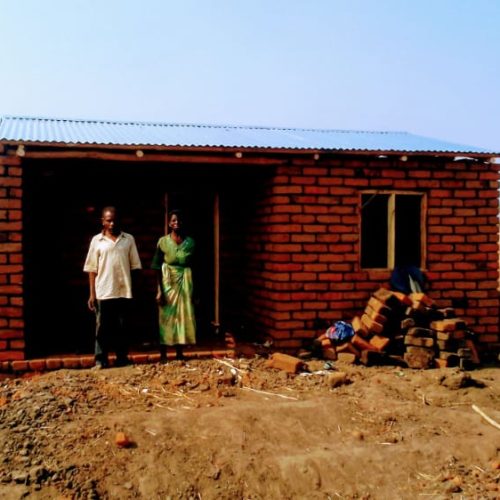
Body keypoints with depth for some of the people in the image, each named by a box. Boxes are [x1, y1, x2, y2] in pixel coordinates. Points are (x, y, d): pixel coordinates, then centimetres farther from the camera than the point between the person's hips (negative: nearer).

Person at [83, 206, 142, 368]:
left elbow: (134, 266, 7)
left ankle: (122, 358, 16)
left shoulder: (128, 239, 7)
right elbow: (92, 269, 3)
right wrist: (92, 294, -2)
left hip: (124, 292, 1)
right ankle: (101, 360, 7)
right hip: (103, 292, -1)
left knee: (122, 327, 7)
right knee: (103, 327, 1)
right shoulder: (97, 240, 4)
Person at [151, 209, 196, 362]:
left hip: (185, 283, 2)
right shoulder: (163, 241, -3)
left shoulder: (190, 242, 3)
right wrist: (159, 290, -11)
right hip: (167, 283, -2)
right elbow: (158, 268, -4)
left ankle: (179, 354, 15)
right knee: (166, 318, 0)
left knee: (183, 317, 5)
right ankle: (163, 355, 7)